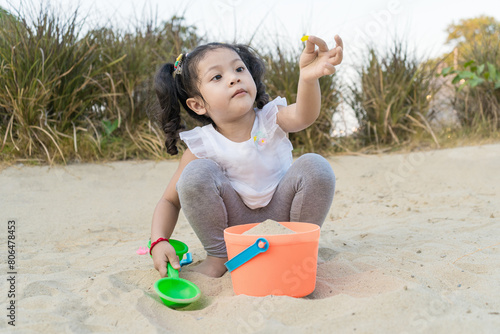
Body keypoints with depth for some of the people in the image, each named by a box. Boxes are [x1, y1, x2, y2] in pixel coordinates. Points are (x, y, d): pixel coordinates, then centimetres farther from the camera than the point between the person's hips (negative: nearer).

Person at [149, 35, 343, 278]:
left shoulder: (271, 118, -10)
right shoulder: (201, 147, -11)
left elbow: (303, 115, -35)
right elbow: (170, 201, -3)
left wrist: (308, 78, -58)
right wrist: (159, 242, -22)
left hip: (280, 216, 1)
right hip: (235, 227, 0)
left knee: (315, 166, -24)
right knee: (197, 174, -25)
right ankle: (218, 258, -6)